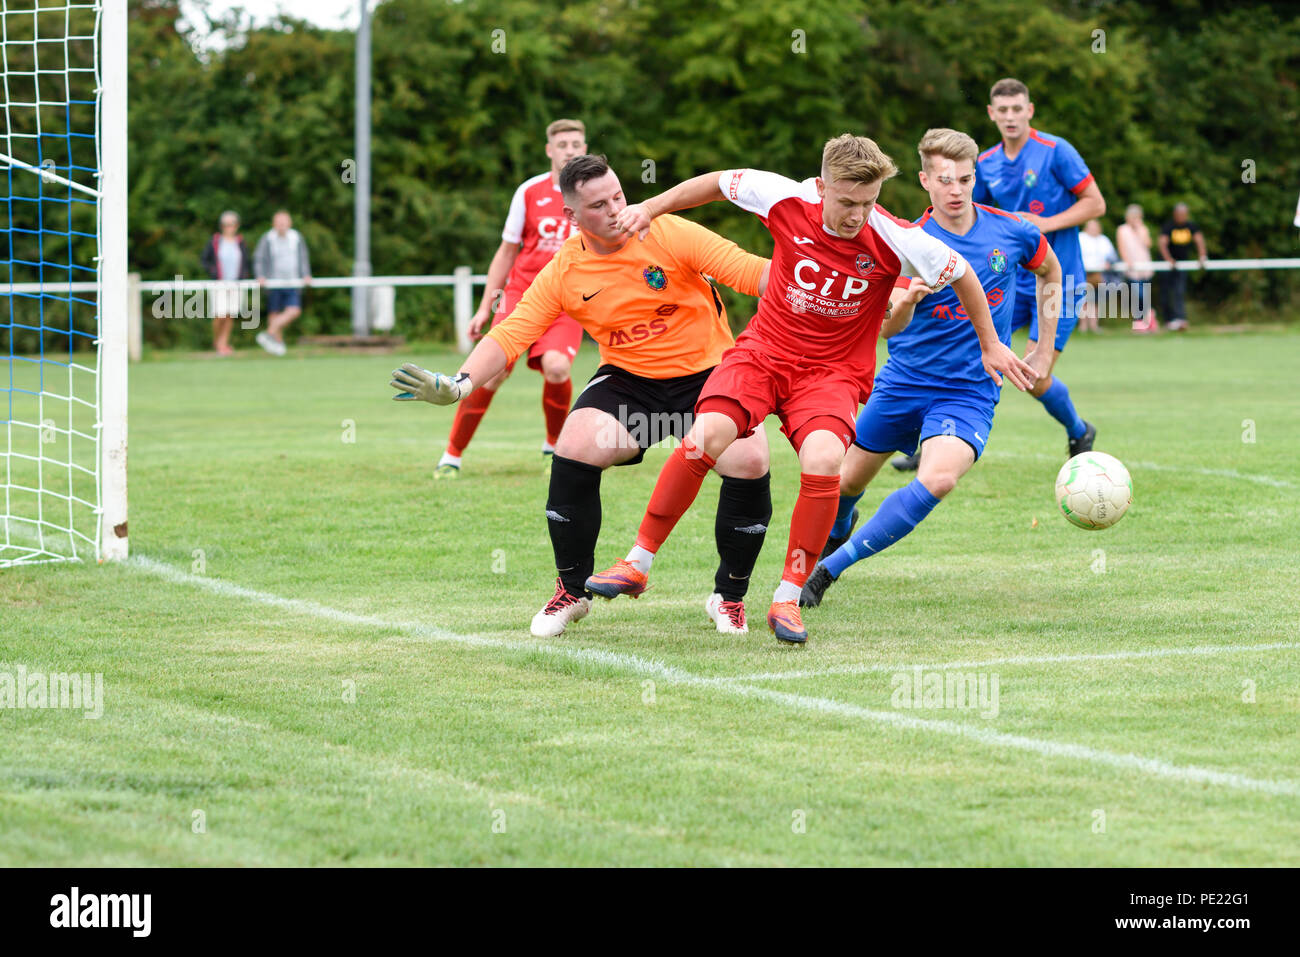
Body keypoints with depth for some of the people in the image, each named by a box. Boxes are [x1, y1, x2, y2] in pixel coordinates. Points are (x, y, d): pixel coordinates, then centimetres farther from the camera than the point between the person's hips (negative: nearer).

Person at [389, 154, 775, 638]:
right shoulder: (563, 272, -6)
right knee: (575, 449, -25)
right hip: (628, 378, 2)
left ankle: (729, 598, -1)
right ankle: (572, 592, -2)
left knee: (749, 460, -26)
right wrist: (459, 384, -25)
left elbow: (751, 271, -17)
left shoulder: (670, 235, -14)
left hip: (707, 373, -2)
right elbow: (510, 334, -9)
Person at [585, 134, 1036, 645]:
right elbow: (719, 182, 6)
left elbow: (960, 273, 1)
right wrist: (650, 208, 9)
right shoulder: (787, 201, -13)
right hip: (764, 350, 1)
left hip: (833, 371, -1)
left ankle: (788, 598, -14)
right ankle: (638, 562, -9)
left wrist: (990, 346, 11)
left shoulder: (894, 240, -17)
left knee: (823, 460, -31)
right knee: (708, 435, -25)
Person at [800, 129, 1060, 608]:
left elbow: (1051, 274, 17)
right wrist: (906, 301, -44)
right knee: (847, 482, 12)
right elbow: (885, 328, -21)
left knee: (939, 479, -29)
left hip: (970, 390, -1)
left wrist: (1045, 350, 15)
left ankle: (831, 566, -19)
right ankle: (834, 534, 52)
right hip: (904, 383, 1)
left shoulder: (1013, 232, -6)